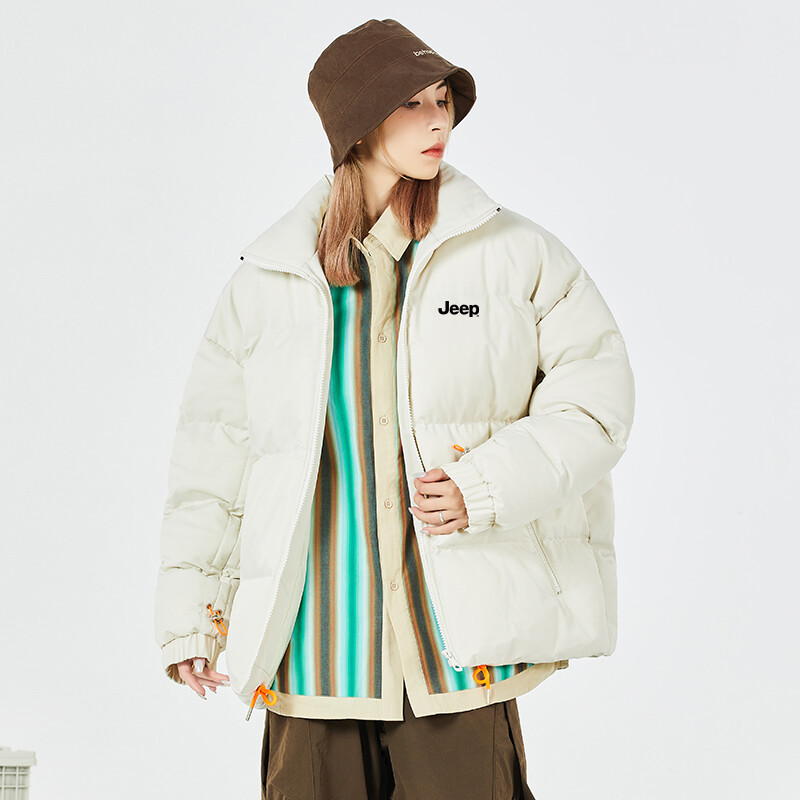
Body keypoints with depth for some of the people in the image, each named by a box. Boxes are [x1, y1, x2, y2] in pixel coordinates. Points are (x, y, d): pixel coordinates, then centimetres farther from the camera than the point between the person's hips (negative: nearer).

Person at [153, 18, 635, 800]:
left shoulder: (516, 254, 4)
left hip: (459, 641, -1)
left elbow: (596, 393, 4)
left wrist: (487, 488, -10)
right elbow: (212, 448, 11)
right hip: (309, 641, 1)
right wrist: (187, 612, 8)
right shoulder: (267, 281, 7)